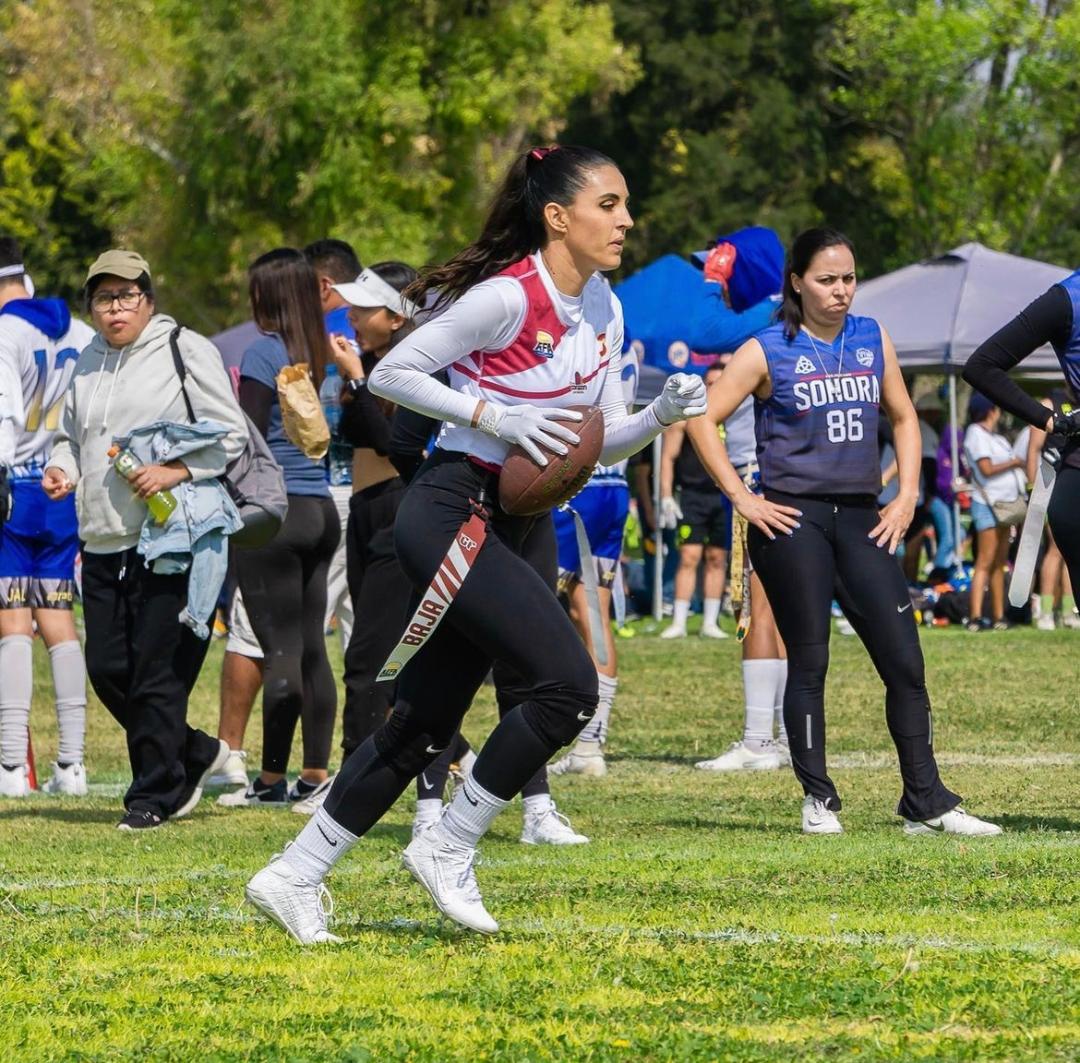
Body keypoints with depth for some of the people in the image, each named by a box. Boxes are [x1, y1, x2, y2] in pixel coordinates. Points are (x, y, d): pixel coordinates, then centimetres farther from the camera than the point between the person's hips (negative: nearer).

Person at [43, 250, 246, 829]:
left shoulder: (186, 351, -3)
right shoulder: (88, 362, 16)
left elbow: (230, 433, -5)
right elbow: (71, 434, 28)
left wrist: (176, 471, -17)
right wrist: (61, 469, 6)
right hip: (103, 543, 7)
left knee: (157, 673, -6)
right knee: (107, 668, 6)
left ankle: (155, 793, 5)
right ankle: (195, 754, 25)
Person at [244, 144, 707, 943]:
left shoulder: (602, 310, 10)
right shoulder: (508, 297, -15)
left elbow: (606, 441, 15)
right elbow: (390, 374, -11)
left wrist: (663, 414, -4)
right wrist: (492, 414, -18)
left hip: (504, 529, 9)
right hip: (453, 510, -9)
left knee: (425, 724, 10)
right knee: (568, 683, -18)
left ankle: (295, 876, 18)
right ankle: (448, 849, -5)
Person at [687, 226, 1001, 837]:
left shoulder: (872, 340, 11)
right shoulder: (768, 352, -2)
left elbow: (904, 418, 20)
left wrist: (907, 497, 9)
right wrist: (742, 499, -9)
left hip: (860, 519, 4)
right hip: (793, 519, -4)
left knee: (905, 661, -2)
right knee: (809, 662, -1)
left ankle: (927, 803, 2)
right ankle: (819, 801, 8)